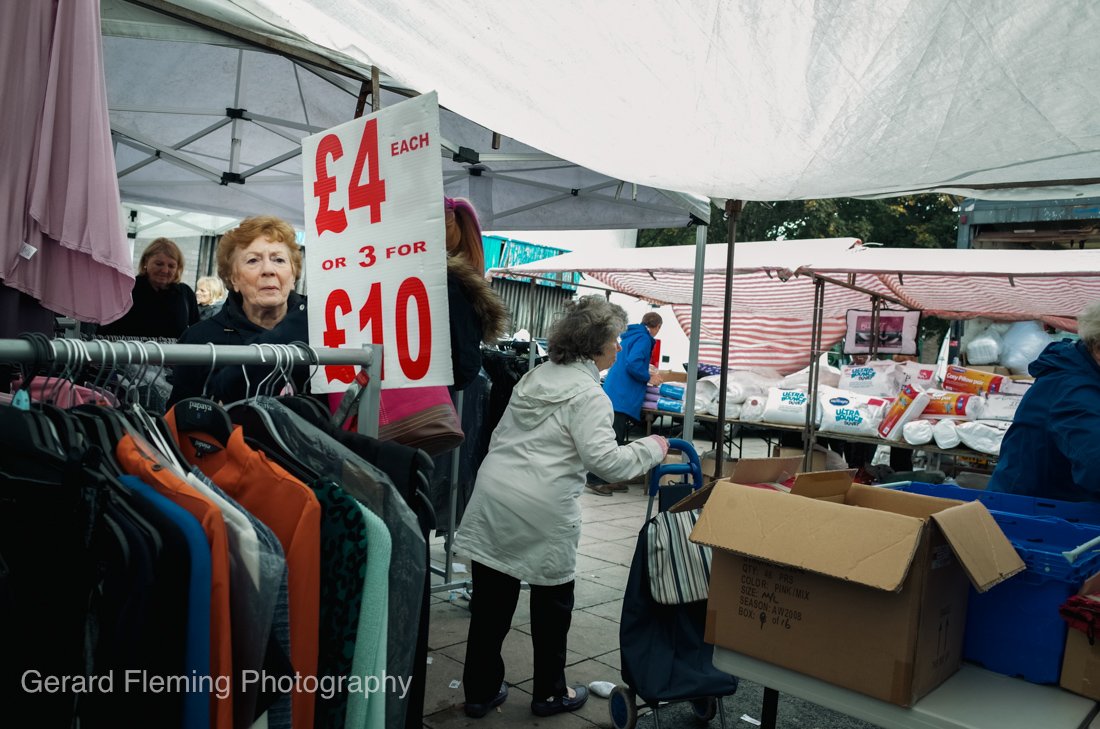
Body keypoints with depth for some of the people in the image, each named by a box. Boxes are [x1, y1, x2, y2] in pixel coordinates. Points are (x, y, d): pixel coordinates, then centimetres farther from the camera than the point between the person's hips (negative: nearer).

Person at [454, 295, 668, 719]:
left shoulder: (535, 376, 15)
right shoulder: (588, 394, -10)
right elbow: (604, 461, -18)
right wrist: (650, 449, -4)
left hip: (492, 497, 7)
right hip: (542, 513, -7)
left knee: (491, 602, 14)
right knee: (551, 604, 13)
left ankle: (480, 691, 27)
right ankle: (550, 693, 29)